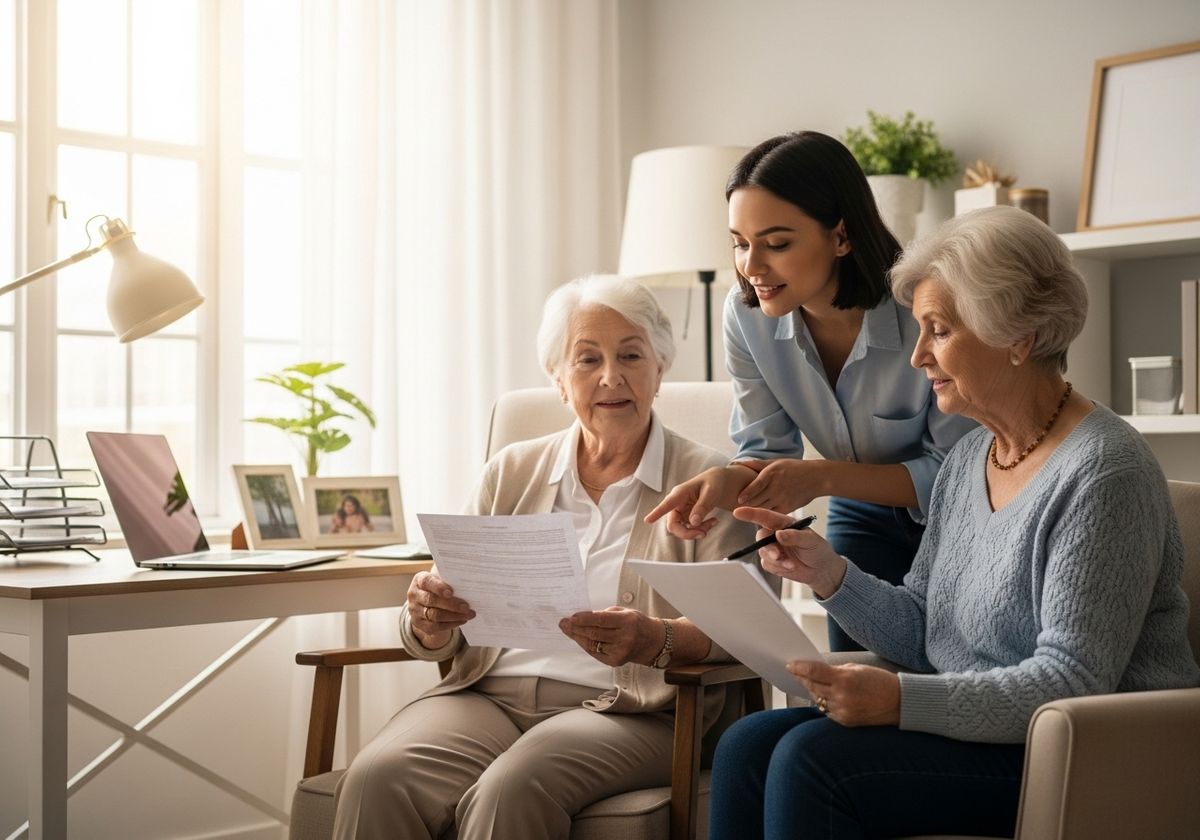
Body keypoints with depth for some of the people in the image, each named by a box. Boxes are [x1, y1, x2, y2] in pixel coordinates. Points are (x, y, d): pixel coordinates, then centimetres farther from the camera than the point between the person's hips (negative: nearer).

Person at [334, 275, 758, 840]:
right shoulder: (511, 472, 18)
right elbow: (445, 635, 15)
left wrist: (654, 640, -26)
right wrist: (430, 621, -10)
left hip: (623, 708, -3)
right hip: (489, 693, 3)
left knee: (511, 790, -35)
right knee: (376, 779, -28)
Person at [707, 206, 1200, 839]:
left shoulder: (1101, 473, -16)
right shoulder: (968, 459, 11)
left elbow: (1072, 681, -22)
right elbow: (922, 633, 12)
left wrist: (903, 700, -29)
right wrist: (830, 573, -4)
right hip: (969, 727, 8)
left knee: (810, 758, -24)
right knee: (747, 745, -10)